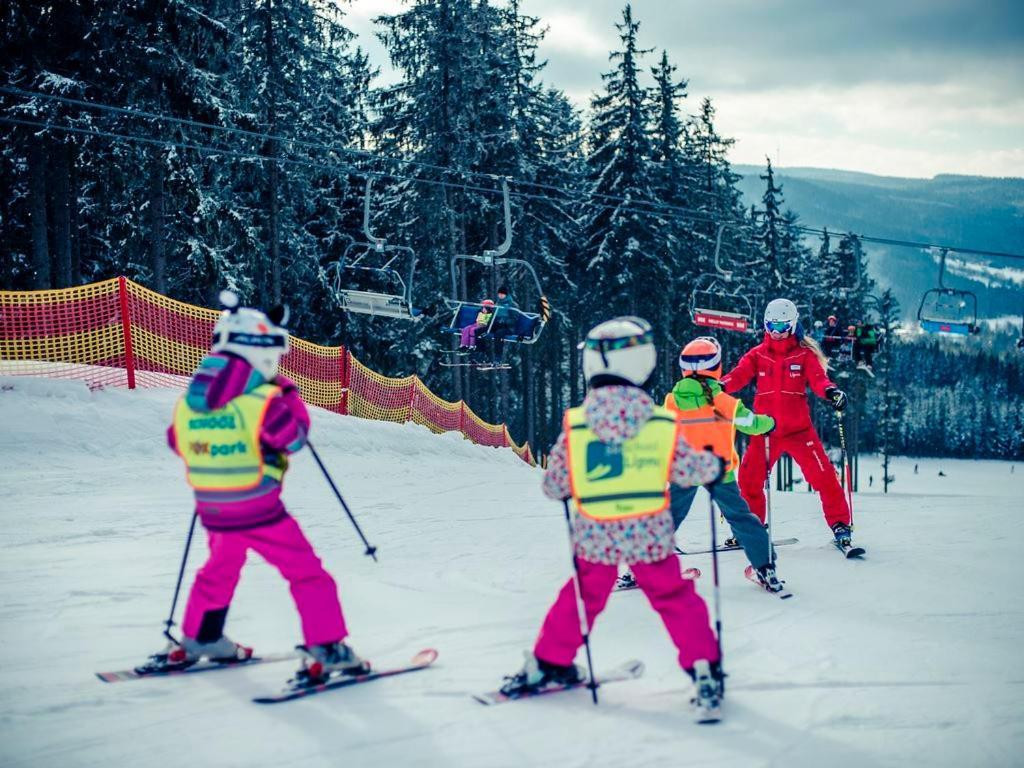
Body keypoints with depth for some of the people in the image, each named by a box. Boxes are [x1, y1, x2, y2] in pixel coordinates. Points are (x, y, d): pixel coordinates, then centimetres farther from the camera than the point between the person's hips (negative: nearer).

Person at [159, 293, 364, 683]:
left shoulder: (187, 403, -1)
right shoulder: (262, 401, -18)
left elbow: (178, 442, 15)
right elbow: (295, 437, -7)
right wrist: (290, 395, 6)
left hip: (213, 513, 6)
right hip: (260, 513, -6)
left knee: (219, 571, 30)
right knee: (307, 573, 7)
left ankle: (200, 638, 40)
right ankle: (326, 648, 4)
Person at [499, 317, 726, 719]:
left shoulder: (573, 426, -8)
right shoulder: (663, 423, -10)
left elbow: (554, 485, -1)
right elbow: (687, 469, 2)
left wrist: (572, 486, 21)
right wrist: (715, 465, 23)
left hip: (594, 536, 1)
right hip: (651, 535, -1)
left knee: (581, 597, 20)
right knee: (675, 599, 14)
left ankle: (545, 666, 29)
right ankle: (703, 669, 12)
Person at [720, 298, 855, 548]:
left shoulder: (804, 354, 1)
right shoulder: (757, 355, 6)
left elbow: (817, 379, -11)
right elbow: (739, 375, -8)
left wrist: (830, 391, -34)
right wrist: (718, 386, -28)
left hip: (798, 430, -2)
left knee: (823, 477, -7)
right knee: (749, 480, 4)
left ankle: (840, 524, 7)